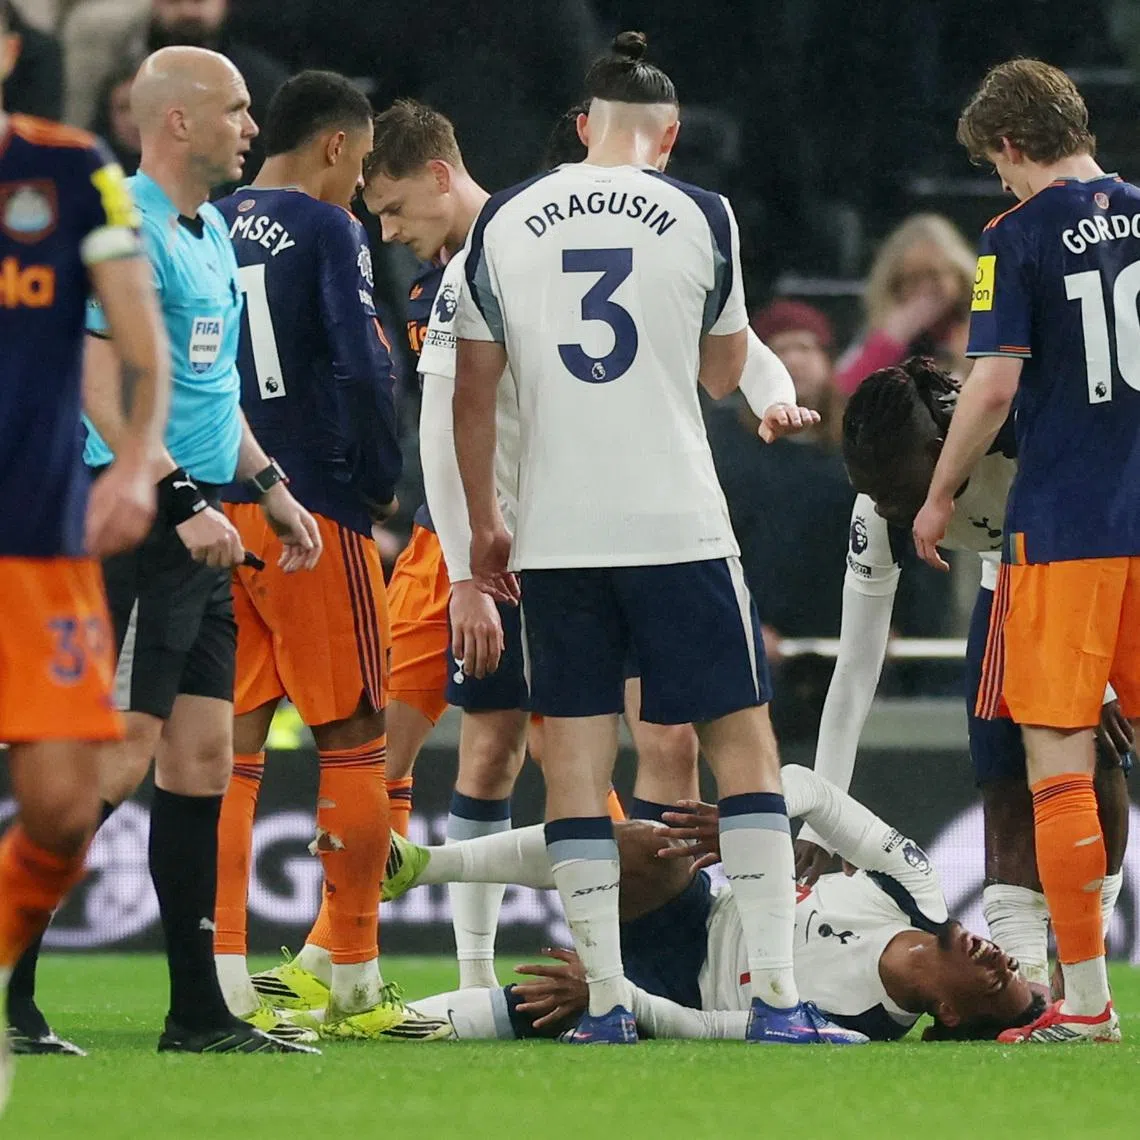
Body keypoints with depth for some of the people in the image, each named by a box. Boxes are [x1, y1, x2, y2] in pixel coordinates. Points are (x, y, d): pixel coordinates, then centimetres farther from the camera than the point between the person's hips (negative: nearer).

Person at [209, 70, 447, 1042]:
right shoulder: (325, 231, -7)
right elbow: (360, 366, -15)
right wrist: (384, 480, -2)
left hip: (216, 513, 6)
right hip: (312, 513, -6)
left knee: (231, 743, 8)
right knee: (352, 736, 1)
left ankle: (222, 982, 4)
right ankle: (355, 989, 1)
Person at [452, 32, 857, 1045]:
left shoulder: (505, 222, 4)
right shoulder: (699, 218, -1)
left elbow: (474, 394, 8)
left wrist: (483, 526, 18)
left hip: (555, 535, 2)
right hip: (679, 527, -2)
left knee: (575, 750, 6)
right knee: (743, 738, 4)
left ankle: (606, 1001, 2)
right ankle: (775, 995, -2)